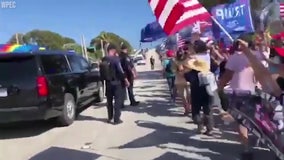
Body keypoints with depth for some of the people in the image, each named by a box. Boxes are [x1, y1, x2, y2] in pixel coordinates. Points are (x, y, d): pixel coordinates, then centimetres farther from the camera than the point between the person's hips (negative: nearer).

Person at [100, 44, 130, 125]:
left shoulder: (103, 60, 4)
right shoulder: (115, 59, -15)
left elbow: (101, 72, 9)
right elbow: (121, 71, -16)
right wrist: (126, 80, -7)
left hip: (108, 83, 6)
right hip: (117, 82, -6)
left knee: (109, 101, 16)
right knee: (118, 101, 1)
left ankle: (110, 118, 26)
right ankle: (116, 119, 1)